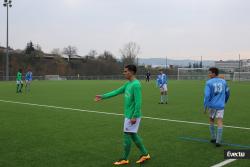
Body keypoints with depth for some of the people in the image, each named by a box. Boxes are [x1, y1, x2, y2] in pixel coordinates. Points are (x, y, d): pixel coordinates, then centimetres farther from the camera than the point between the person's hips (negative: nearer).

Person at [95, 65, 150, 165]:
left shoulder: (136, 85, -19)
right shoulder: (128, 84, 10)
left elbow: (138, 102, -23)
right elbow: (117, 92, 16)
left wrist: (134, 116, -23)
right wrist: (103, 97, 16)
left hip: (132, 116, -9)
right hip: (129, 114, 9)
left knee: (127, 135, 1)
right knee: (133, 135, 15)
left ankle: (125, 159, 15)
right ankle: (145, 154, 24)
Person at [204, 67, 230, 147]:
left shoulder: (209, 82, -8)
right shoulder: (223, 81, 6)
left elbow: (207, 95, -15)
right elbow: (227, 93, 16)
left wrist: (205, 107, -9)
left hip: (212, 105, -1)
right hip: (220, 105, 1)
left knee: (211, 120, 18)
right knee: (220, 122, -2)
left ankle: (213, 138, 23)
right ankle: (218, 141, -9)